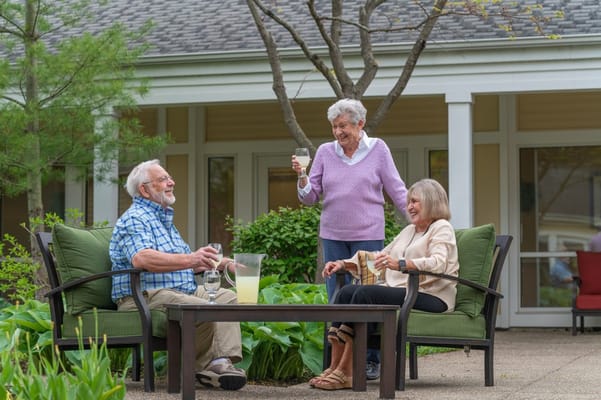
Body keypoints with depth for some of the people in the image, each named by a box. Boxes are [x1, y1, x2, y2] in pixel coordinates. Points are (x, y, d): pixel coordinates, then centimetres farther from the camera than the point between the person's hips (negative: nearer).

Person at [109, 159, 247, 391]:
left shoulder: (165, 219, 26)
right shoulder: (134, 220, -8)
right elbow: (142, 258, -29)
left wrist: (221, 263, 23)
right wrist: (190, 259, -40)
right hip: (145, 297, -10)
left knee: (227, 297, -3)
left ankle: (222, 362, -21)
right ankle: (203, 367, -7)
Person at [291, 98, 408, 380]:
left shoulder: (377, 149, 2)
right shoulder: (325, 152, 7)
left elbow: (396, 190, 3)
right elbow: (310, 198, 7)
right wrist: (302, 177, -11)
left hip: (368, 235, -3)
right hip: (332, 237, 3)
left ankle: (372, 361, 7)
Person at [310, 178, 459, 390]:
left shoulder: (441, 228, 0)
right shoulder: (409, 230, 27)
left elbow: (438, 263, -19)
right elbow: (380, 258, 27)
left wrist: (399, 264, -35)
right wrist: (344, 263, 12)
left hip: (430, 297, -8)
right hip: (401, 292, 8)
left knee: (365, 293, -28)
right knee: (347, 292, -14)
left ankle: (345, 373, -29)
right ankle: (334, 367, -23)